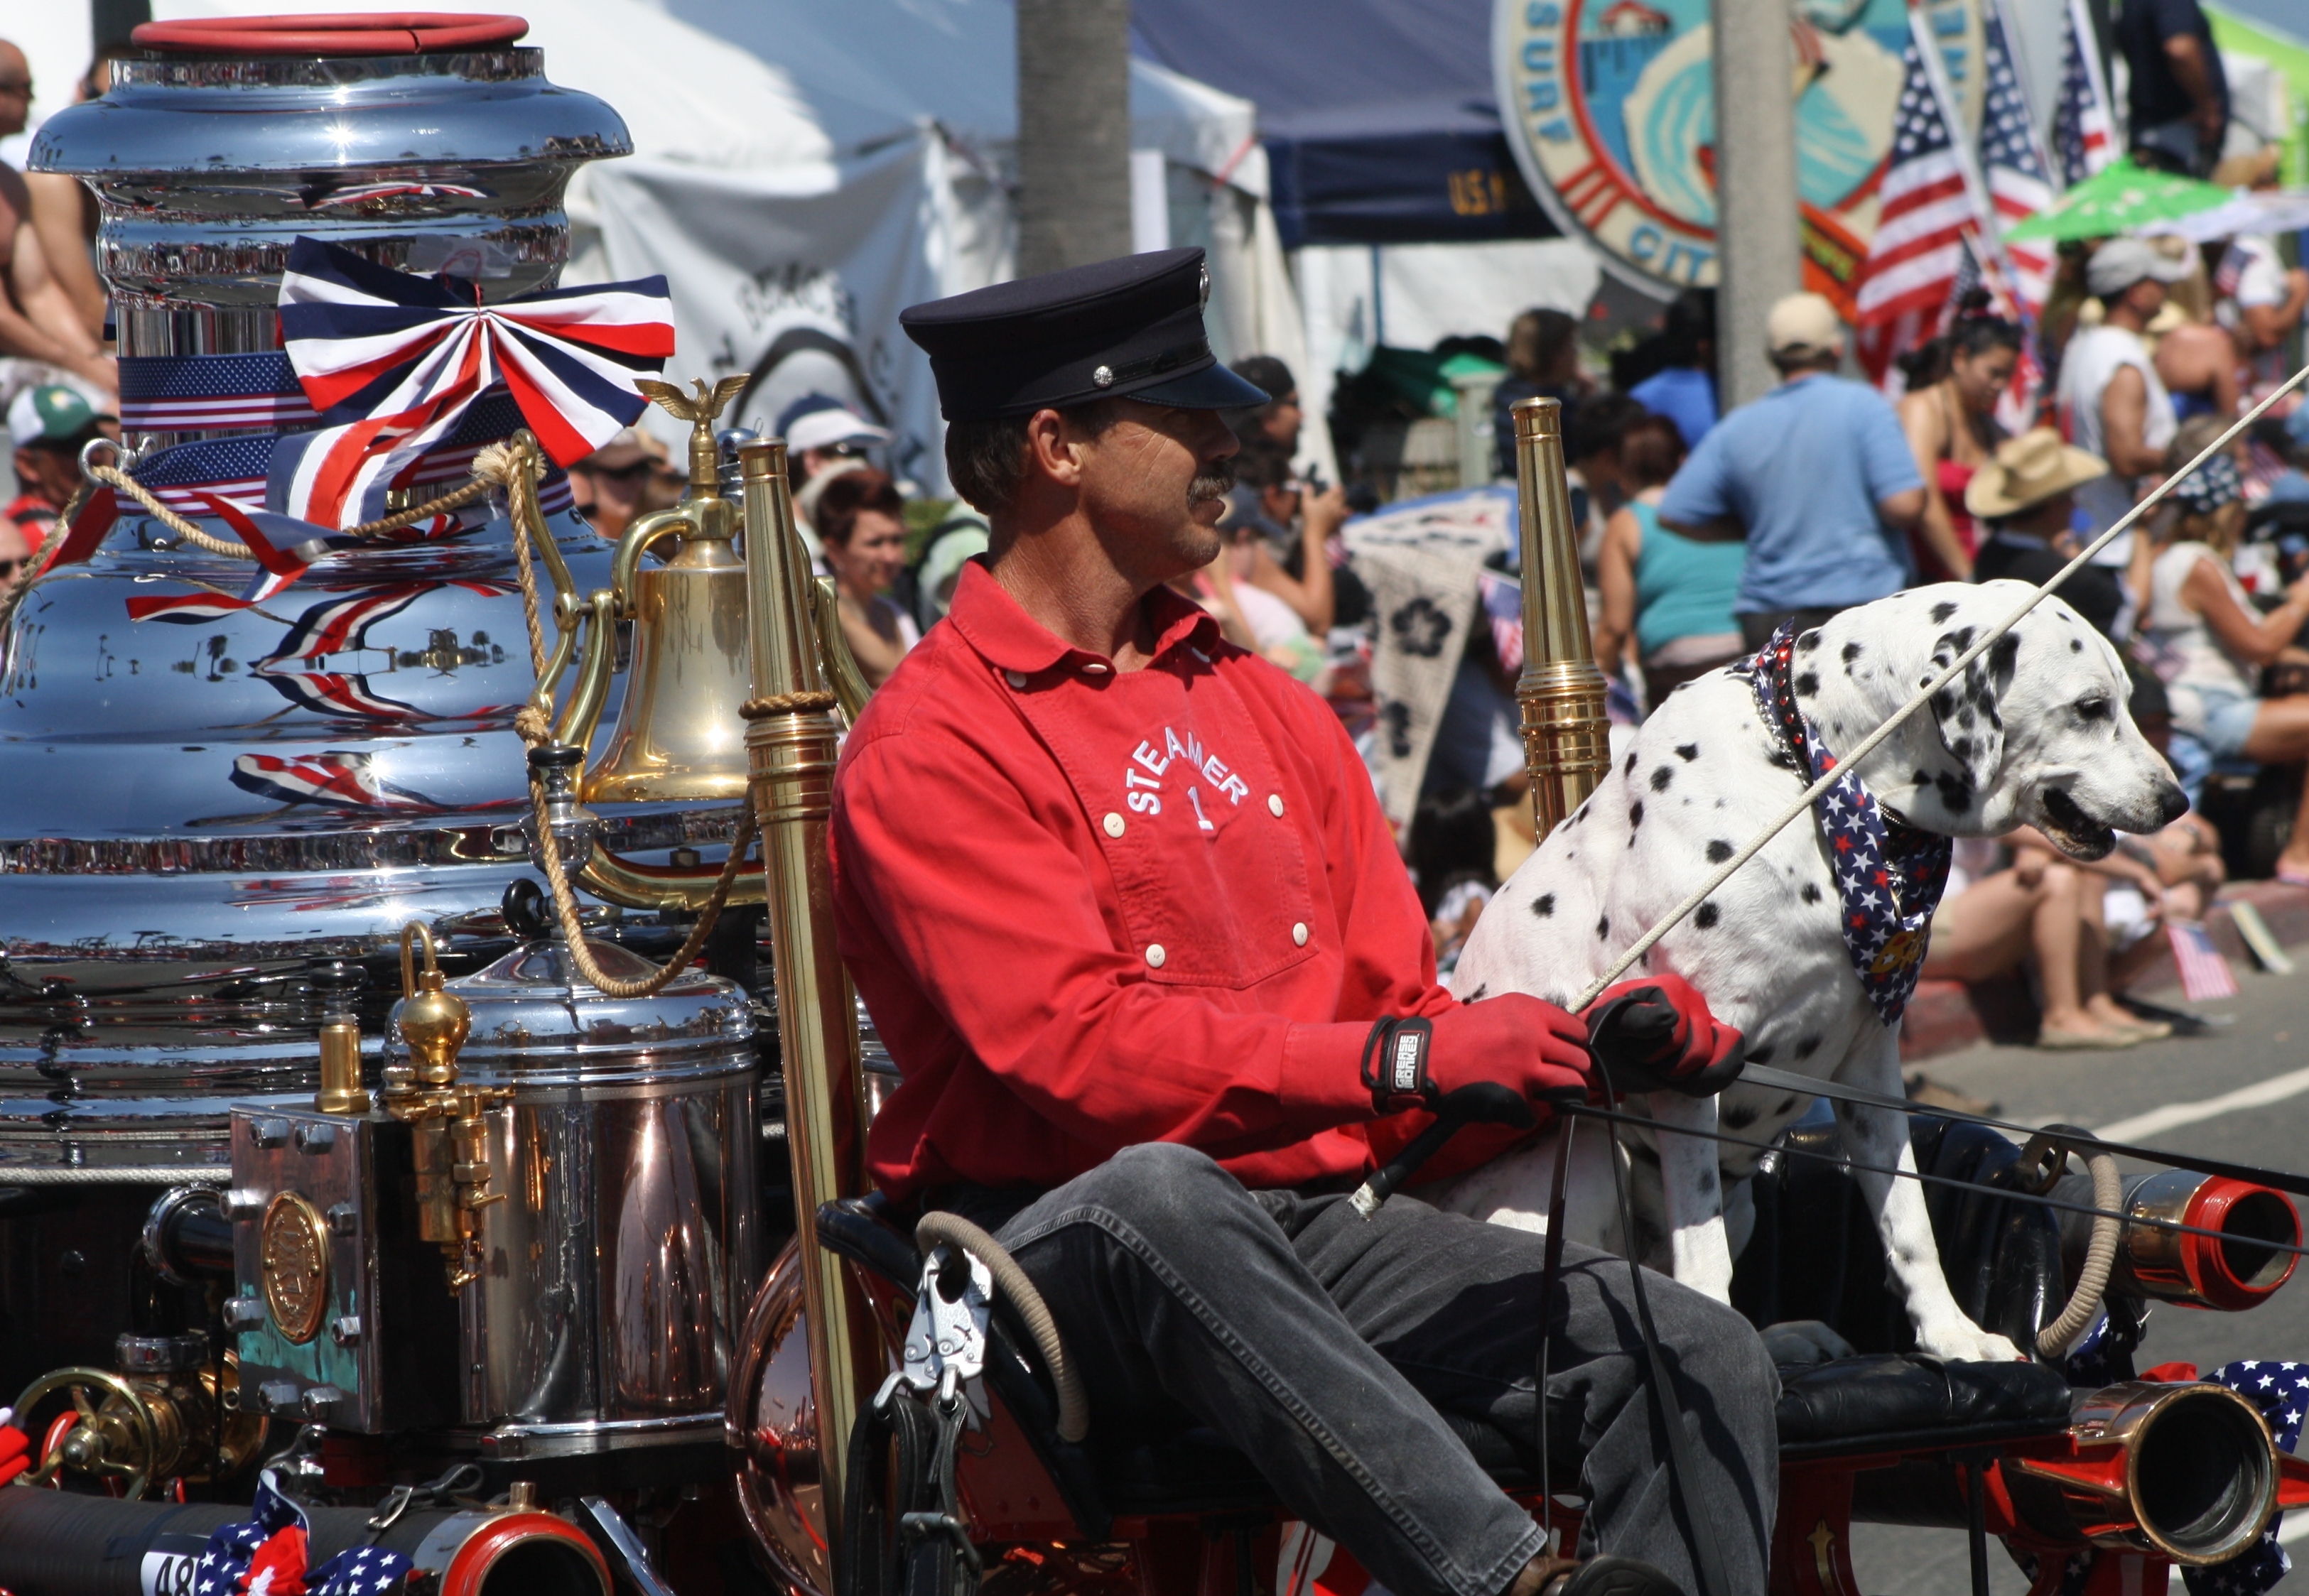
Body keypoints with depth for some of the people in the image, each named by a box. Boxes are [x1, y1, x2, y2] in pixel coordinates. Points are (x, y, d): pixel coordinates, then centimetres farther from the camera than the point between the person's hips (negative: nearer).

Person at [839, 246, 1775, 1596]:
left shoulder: (1268, 711, 20)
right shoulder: (932, 746, -3)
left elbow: (1397, 1003, 17)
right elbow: (1077, 1049, -16)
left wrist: (1582, 1048, -6)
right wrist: (1406, 1059, -21)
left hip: (1315, 1229, 7)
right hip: (1059, 1248, -7)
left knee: (1706, 1359, -15)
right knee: (1159, 1193, -42)